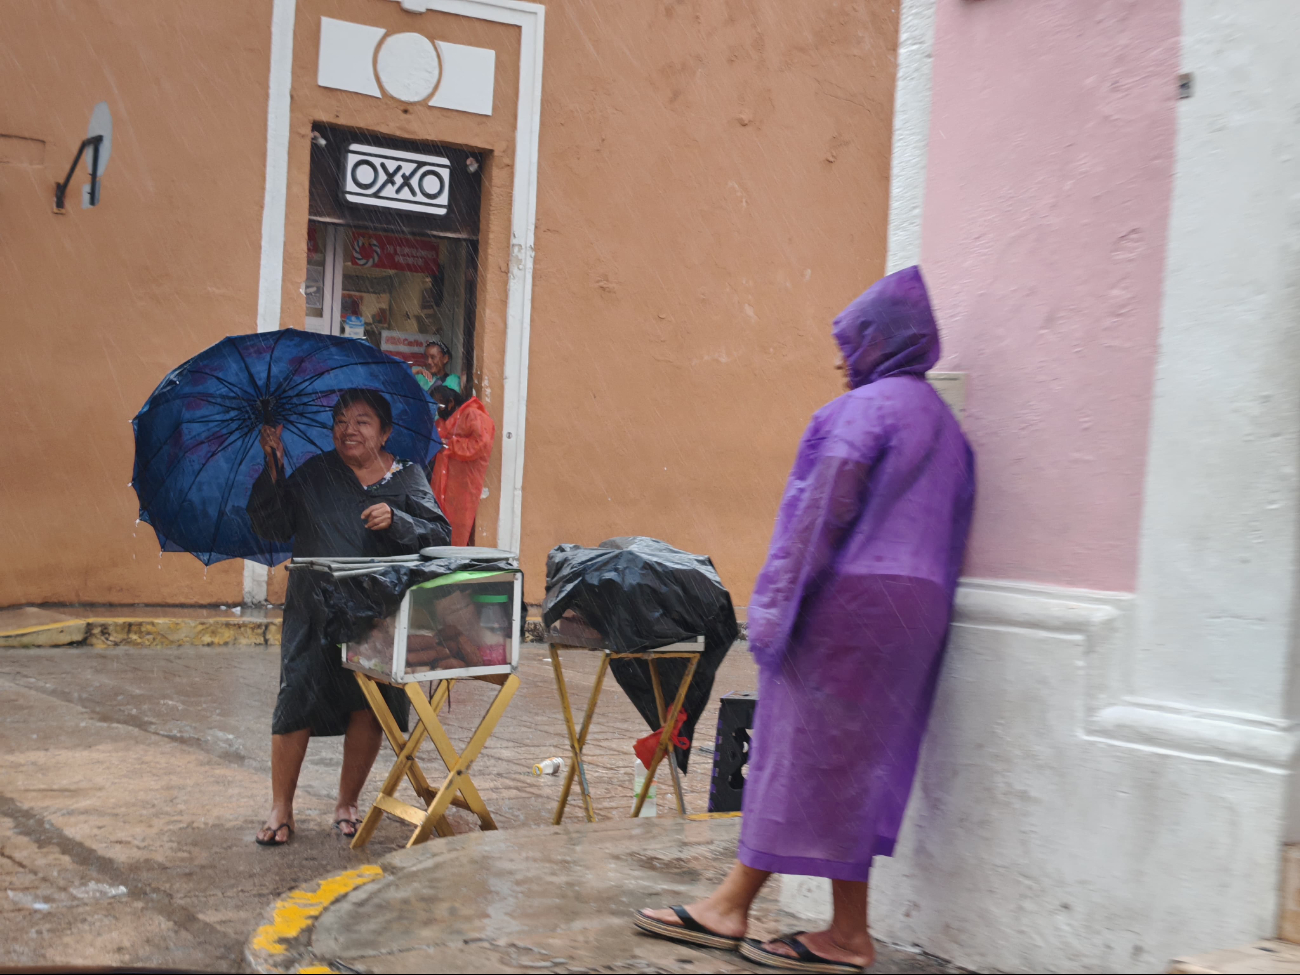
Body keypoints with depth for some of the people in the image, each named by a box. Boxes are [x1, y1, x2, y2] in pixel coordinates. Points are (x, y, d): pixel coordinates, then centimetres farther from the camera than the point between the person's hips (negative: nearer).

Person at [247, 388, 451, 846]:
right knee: (298, 696, -5)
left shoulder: (406, 478, 6)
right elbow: (272, 527, 4)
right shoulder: (313, 475, 9)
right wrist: (273, 470, -4)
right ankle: (281, 808, 9)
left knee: (368, 704, 1)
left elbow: (440, 535, -3)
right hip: (316, 613, 0)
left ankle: (347, 804, 19)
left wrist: (396, 520, -20)